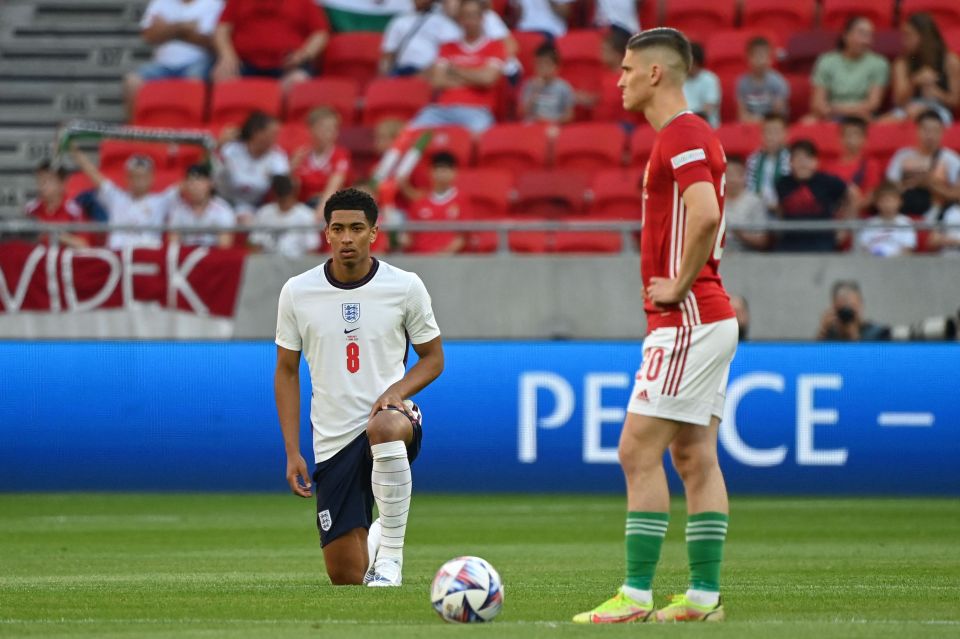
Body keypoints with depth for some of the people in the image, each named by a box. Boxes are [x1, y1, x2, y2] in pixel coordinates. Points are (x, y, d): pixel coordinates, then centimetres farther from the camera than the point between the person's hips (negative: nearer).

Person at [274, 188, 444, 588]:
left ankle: (391, 551, -27)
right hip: (333, 440, 2)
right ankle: (374, 538, 38)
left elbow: (433, 357, 8)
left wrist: (398, 390, -14)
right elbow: (286, 372, 8)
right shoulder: (297, 292, 1)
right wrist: (292, 453, 0)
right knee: (346, 577, -1)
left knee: (383, 427, -43)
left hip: (392, 418, -2)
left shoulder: (405, 287, -2)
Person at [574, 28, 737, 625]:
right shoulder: (694, 135, 17)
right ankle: (704, 594, 8)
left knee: (639, 451, -10)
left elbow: (706, 214, -29)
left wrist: (679, 285, -19)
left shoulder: (681, 138, -14)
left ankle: (636, 595, -11)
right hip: (710, 317, 10)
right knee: (695, 458, 8)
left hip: (687, 321, -10)